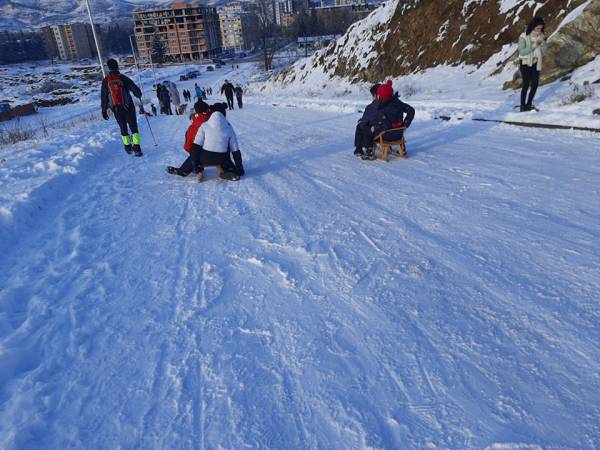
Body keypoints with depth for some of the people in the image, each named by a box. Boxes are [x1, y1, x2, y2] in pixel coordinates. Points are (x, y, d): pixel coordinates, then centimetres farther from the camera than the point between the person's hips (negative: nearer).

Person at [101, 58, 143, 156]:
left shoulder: (105, 81, -1)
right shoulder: (123, 78, -7)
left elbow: (103, 97, 2)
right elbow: (135, 89, -5)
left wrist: (104, 110, 10)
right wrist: (139, 95, 18)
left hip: (116, 109, 2)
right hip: (128, 107, -2)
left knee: (123, 128, 16)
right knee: (133, 127, 1)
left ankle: (128, 147, 21)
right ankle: (136, 148, -9)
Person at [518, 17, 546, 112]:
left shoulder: (541, 36, 2)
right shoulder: (524, 37, -12)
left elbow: (543, 52, 4)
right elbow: (522, 51, -19)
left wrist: (543, 44, -16)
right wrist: (534, 45, -24)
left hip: (536, 63, 5)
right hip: (525, 63, -5)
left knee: (535, 84, 1)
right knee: (526, 84, -12)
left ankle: (529, 104, 14)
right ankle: (523, 105, -5)